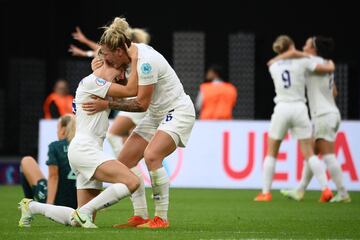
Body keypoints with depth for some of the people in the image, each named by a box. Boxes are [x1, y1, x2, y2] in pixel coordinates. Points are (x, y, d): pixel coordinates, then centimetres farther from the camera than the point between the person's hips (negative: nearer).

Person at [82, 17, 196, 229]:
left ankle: (162, 219, -23)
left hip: (178, 112, -10)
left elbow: (141, 104, -24)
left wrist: (107, 104, -21)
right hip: (156, 115, 10)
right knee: (125, 160, 2)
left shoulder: (145, 62, -27)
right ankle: (140, 216, 5)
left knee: (151, 155, -31)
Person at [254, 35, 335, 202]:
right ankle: (325, 189, -5)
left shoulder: (273, 66, 8)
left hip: (281, 109, 1)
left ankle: (265, 192, 8)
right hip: (299, 108, -1)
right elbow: (329, 69, 1)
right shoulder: (301, 62, 0)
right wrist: (330, 62, 23)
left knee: (271, 153, 11)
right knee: (309, 153, 3)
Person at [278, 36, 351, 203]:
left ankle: (343, 193, -10)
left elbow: (294, 53, -22)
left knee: (328, 155, -9)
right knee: (311, 154, 12)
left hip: (324, 116, -9)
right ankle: (300, 190, 16)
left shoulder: (315, 61, -9)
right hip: (331, 113, 9)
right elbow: (334, 92, 22)